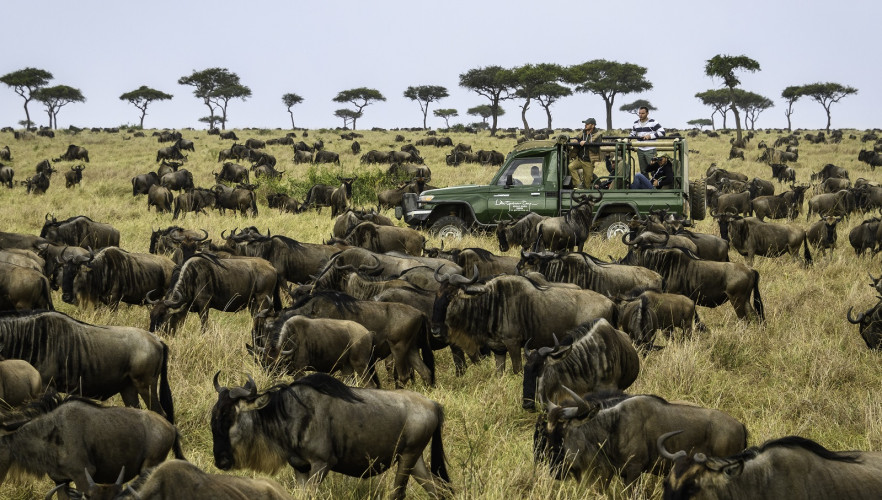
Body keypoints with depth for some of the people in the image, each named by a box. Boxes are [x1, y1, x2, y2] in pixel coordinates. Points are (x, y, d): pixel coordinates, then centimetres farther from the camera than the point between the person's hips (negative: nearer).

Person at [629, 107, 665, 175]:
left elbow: (662, 132, -11)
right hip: (640, 150, 6)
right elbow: (632, 134, 25)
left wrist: (650, 136, -17)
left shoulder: (653, 122, -6)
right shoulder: (636, 124, 12)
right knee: (643, 171, 11)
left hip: (650, 150, -6)